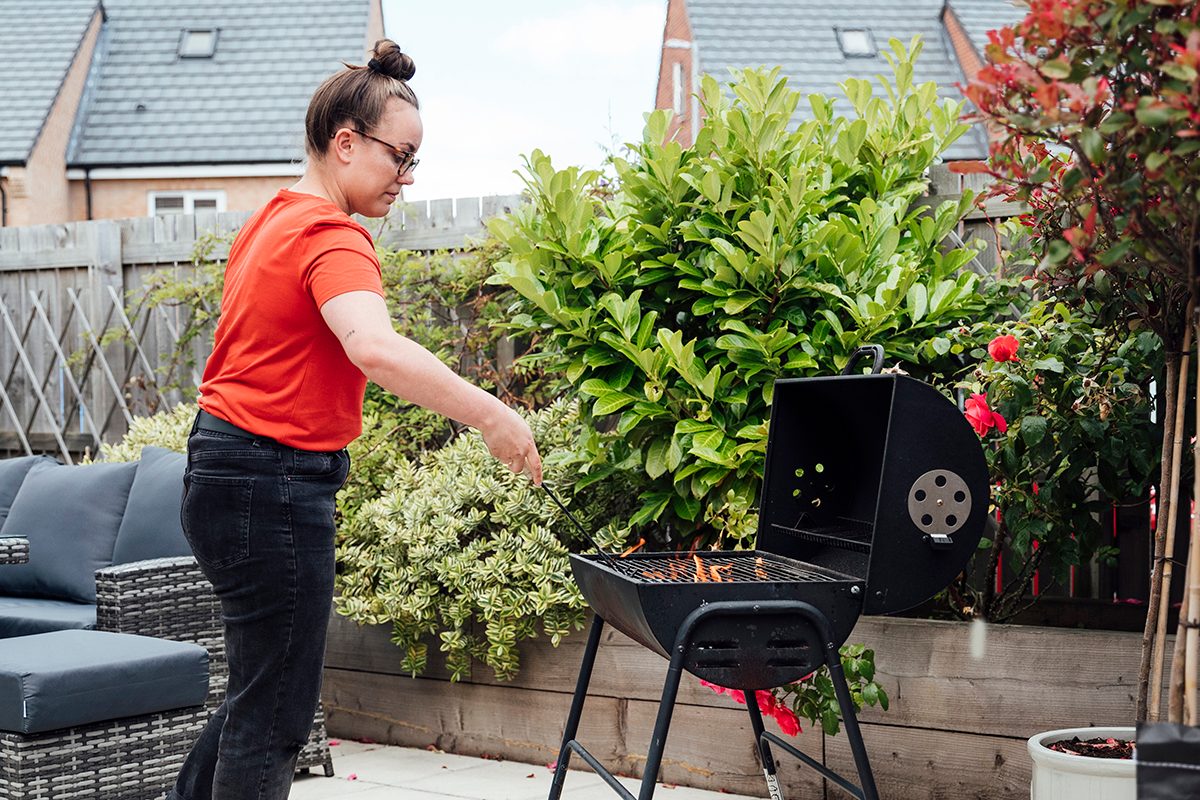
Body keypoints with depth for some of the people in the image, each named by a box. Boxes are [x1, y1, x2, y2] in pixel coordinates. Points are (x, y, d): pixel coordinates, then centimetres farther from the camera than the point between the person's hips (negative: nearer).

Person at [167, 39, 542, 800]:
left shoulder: (276, 218, 15)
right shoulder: (331, 235, -18)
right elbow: (376, 349, -37)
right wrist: (491, 414, -35)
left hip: (229, 471, 10)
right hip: (273, 486, -10)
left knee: (263, 688, 20)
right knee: (275, 712, -1)